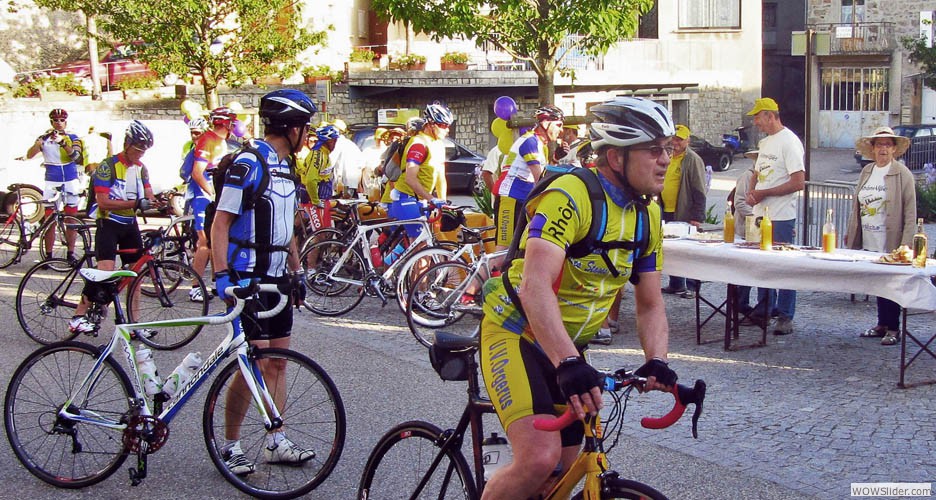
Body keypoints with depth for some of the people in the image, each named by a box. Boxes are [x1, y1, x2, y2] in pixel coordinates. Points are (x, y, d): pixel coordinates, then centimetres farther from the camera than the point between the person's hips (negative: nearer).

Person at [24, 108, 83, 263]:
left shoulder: (72, 138, 4)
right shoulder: (44, 138, 4)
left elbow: (75, 155, -15)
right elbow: (29, 155, -11)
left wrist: (62, 142, -31)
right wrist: (42, 140, -25)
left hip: (70, 182, 0)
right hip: (52, 182, 0)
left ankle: (70, 253, 9)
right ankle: (48, 255, 3)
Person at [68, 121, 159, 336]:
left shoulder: (141, 169, 10)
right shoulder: (108, 166, -11)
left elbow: (148, 196, 6)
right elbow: (103, 202, -18)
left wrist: (152, 201, -18)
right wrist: (135, 203, -26)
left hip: (130, 224, 7)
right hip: (109, 223, -7)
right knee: (106, 270, -20)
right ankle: (78, 317, -12)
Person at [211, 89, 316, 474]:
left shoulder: (285, 166, 14)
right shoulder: (248, 163, -13)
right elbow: (221, 222, -17)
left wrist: (297, 272, 20)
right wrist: (221, 275, -25)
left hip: (276, 276, 9)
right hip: (248, 278, -9)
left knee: (277, 361, 11)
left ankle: (276, 442, 19)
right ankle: (230, 445, 5)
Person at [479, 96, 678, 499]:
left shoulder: (647, 217, 2)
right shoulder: (571, 195, -24)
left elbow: (650, 304, 5)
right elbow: (535, 286, -36)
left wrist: (657, 361, -15)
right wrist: (569, 364, -48)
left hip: (568, 349, 8)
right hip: (516, 335, -8)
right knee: (540, 457, -27)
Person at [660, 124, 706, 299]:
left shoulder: (693, 160, -10)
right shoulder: (670, 158, 15)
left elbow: (699, 191, -15)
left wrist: (697, 216, -19)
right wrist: (660, 207, 21)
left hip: (684, 214, -8)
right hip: (667, 213, 8)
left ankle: (692, 287, 3)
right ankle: (675, 284, 23)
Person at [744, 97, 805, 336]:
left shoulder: (789, 142, -13)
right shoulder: (764, 142, 15)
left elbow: (798, 182, -18)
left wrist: (764, 193, -15)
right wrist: (751, 191, 3)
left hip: (781, 217, -9)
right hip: (761, 214, 9)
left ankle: (785, 317, 3)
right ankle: (763, 312, 23)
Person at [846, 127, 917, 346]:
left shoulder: (902, 174, -6)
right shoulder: (866, 171, 11)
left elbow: (910, 212, -9)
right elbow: (856, 205, 16)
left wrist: (906, 244, -14)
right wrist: (850, 232, 12)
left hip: (891, 244, -5)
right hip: (869, 243, 5)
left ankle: (893, 328, 9)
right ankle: (882, 324, 22)